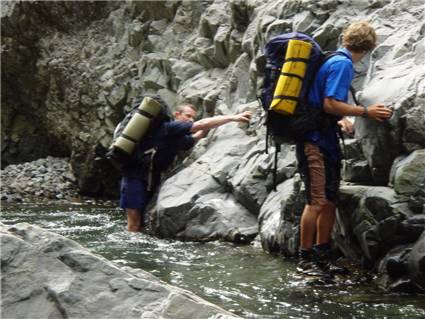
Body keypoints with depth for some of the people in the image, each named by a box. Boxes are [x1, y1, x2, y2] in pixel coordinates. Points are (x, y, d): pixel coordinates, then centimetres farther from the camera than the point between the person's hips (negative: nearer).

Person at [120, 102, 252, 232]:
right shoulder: (169, 127, -12)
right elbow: (202, 124, -19)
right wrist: (233, 117, -19)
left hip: (149, 180, 10)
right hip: (136, 176, -10)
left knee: (138, 225, 7)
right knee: (134, 224, -11)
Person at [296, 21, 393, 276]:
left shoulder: (337, 61, 15)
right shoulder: (342, 64, -13)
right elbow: (330, 104, -21)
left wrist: (343, 120, 12)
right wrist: (366, 112, -15)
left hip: (328, 142, 10)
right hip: (315, 142, -10)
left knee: (330, 201, 11)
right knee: (317, 202, -8)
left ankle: (323, 257, 18)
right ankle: (305, 259, -1)